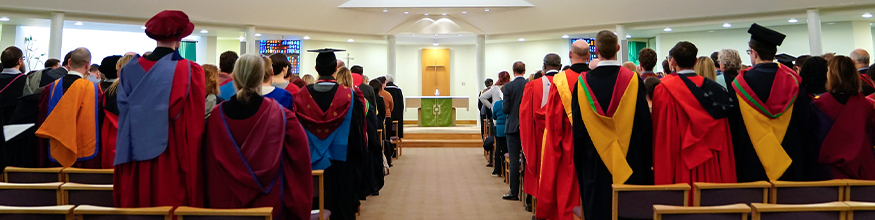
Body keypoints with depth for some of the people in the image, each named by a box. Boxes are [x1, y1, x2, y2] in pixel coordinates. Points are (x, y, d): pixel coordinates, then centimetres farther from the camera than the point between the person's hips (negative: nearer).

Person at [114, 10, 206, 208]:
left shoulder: (131, 69, 2)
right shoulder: (191, 71, -10)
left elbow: (124, 115, 8)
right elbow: (195, 122, -8)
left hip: (136, 159, 4)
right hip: (173, 159, -4)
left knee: (136, 205, 14)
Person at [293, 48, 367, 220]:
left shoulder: (303, 95, -6)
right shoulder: (349, 95, -11)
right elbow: (358, 128, -7)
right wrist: (358, 154, 6)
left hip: (312, 160, 2)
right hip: (341, 159, -2)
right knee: (342, 205, 10)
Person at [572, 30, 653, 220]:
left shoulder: (583, 82, -7)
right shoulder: (633, 80, -9)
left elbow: (577, 128, -2)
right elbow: (645, 125, -5)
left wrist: (580, 160, 9)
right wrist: (646, 160, 6)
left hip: (594, 162, 1)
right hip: (629, 162, 0)